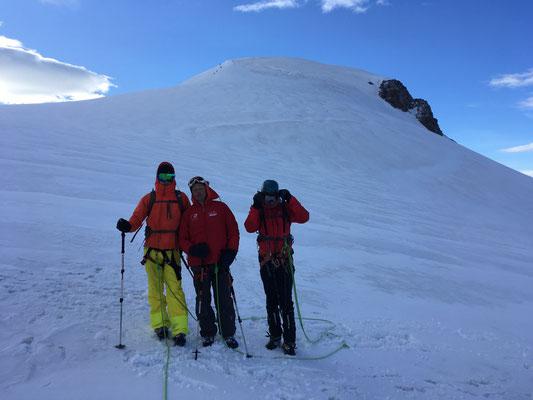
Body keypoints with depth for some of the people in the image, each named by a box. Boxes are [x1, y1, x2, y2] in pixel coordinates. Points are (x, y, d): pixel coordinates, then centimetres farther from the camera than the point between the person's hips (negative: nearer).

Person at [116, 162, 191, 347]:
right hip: (152, 250, 1)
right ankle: (160, 324, 21)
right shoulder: (149, 199, 6)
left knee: (174, 289, -9)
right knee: (155, 289, 7)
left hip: (172, 251, -1)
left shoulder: (181, 198, 7)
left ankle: (180, 329, -6)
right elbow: (137, 218, -1)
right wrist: (127, 225, -22)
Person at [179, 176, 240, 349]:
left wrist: (230, 252, -5)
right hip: (199, 264, 2)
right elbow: (182, 239, 10)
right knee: (203, 300, 7)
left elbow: (233, 231, 6)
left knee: (224, 300, 2)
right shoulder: (189, 213, 10)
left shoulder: (220, 207, 5)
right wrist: (192, 249, -10)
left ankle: (228, 334, 15)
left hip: (221, 263, -1)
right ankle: (207, 333, 22)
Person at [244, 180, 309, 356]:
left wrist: (290, 199, -18)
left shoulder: (285, 208, 2)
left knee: (286, 301, -2)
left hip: (284, 260, -2)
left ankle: (289, 341, 8)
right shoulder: (257, 210, 4)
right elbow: (250, 228, -13)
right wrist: (256, 207, -19)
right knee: (271, 300, 12)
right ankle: (275, 336, 27)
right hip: (266, 260, 2)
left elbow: (304, 217, -14)